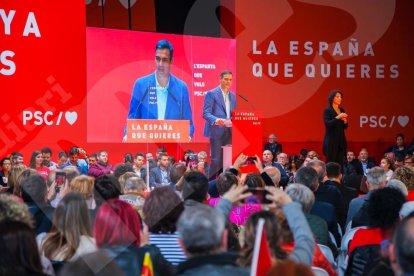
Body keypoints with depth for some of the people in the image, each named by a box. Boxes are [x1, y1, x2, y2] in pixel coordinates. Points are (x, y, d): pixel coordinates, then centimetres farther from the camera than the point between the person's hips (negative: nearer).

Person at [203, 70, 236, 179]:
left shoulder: (233, 96, 17)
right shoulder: (211, 94, -3)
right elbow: (206, 113, -10)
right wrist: (217, 120, -28)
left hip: (229, 132, 6)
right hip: (217, 131, -6)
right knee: (216, 160, -7)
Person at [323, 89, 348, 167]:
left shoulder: (342, 110, 14)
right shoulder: (327, 110, -5)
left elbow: (345, 127, 16)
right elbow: (328, 124, -17)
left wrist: (345, 121, -4)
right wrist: (337, 117, -23)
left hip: (341, 140, 6)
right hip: (331, 140, -6)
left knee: (340, 163, 1)